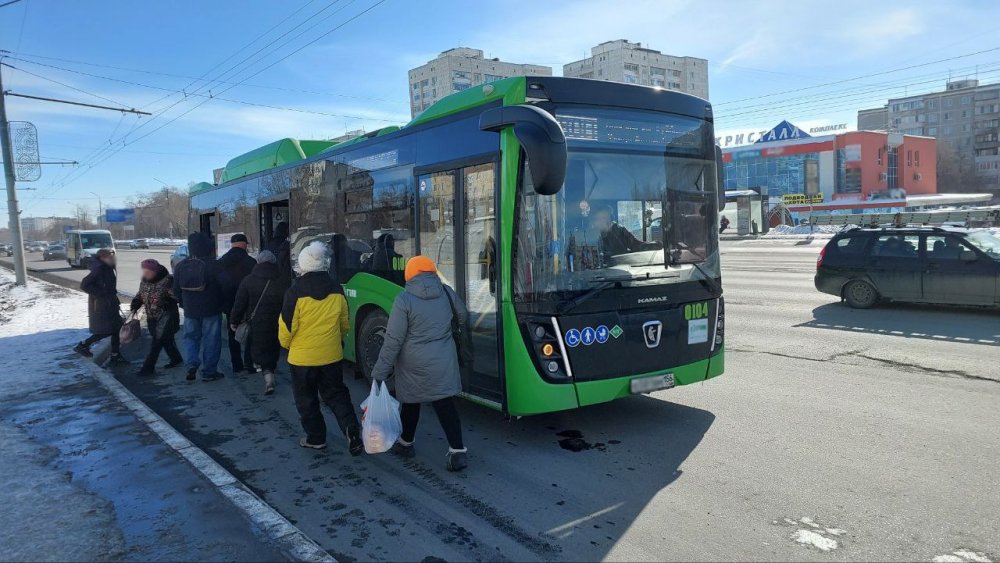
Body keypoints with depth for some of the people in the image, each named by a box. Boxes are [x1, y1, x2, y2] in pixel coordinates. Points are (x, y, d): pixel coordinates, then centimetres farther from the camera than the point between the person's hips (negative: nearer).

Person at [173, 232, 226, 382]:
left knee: (191, 337, 18)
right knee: (211, 340, 5)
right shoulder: (213, 265, -14)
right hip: (211, 309, -3)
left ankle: (192, 364, -1)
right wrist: (222, 305, 8)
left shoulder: (181, 266, 0)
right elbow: (223, 287, -8)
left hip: (190, 309, 3)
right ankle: (209, 372, 8)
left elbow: (176, 289, 7)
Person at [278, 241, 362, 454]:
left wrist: (286, 343, 10)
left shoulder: (296, 292, -15)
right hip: (332, 355, 4)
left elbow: (286, 326, -11)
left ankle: (316, 438, 21)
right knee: (336, 393, 14)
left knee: (306, 399, 13)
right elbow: (345, 324, 8)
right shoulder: (337, 290, -2)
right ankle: (352, 429, -5)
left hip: (302, 357, -3)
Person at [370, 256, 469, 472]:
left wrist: (379, 372, -8)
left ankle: (406, 443, 35)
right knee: (445, 404, 4)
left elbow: (393, 340, -14)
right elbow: (462, 318, 12)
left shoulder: (404, 300, -13)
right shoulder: (447, 292, -2)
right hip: (443, 363, 2)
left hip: (414, 364, -2)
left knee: (411, 402, 17)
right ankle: (457, 451, -3)